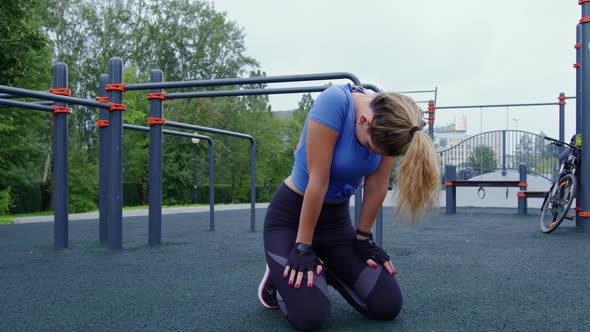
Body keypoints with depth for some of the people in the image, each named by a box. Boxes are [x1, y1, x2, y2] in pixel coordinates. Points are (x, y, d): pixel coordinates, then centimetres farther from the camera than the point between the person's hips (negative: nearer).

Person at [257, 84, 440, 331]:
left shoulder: (390, 124, -11)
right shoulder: (334, 101, -29)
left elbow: (377, 185, -2)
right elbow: (318, 181, -27)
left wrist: (363, 238, 4)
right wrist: (303, 247, -21)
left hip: (337, 218, 5)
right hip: (291, 216, -5)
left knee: (387, 306, -4)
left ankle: (327, 272, 22)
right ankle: (280, 276, 13)